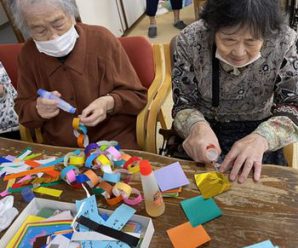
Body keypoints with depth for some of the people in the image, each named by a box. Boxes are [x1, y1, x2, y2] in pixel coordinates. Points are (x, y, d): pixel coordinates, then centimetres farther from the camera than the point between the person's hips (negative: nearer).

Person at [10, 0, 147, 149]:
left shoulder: (102, 39, -9)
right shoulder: (28, 54, 0)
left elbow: (137, 95, -4)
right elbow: (23, 110, 9)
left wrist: (109, 103, -24)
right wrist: (38, 110, -13)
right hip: (59, 148, 4)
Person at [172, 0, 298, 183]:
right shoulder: (190, 41, -18)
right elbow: (183, 104, -10)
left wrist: (261, 138, -35)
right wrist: (197, 126, -33)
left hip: (257, 131, 1)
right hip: (207, 129, 0)